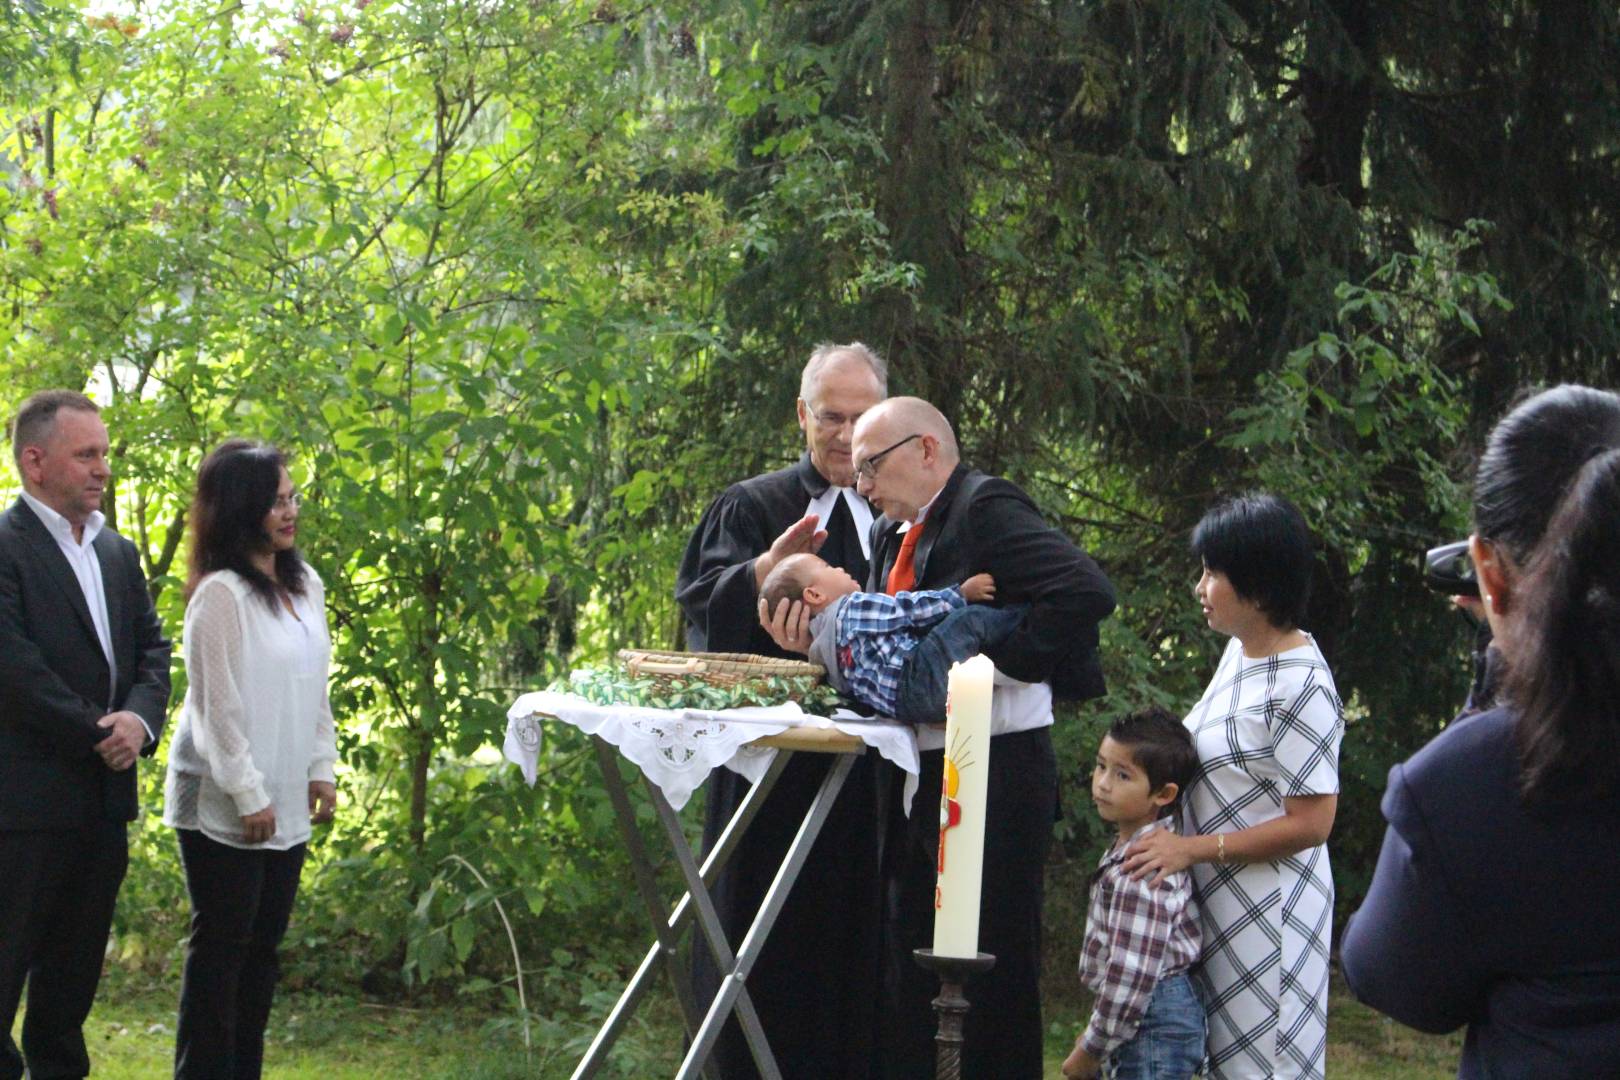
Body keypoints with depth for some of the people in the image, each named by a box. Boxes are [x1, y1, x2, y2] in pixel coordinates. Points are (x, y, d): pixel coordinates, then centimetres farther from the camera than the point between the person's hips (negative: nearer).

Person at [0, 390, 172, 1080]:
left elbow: (152, 647, 11)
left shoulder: (118, 553, 15)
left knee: (75, 966, 14)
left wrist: (139, 720, -8)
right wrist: (97, 732, -14)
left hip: (104, 797, 7)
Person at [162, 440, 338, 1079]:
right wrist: (249, 795, -14)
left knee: (263, 944, 10)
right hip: (224, 807, -8)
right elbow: (216, 703, -15)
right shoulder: (221, 594, -15)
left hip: (286, 804, 8)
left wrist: (322, 769, 12)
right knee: (221, 946, -3)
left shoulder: (305, 587, 10)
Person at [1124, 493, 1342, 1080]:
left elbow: (1310, 824, -19)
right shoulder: (1238, 650, 8)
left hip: (1269, 912, -9)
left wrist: (1195, 848, -18)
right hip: (1215, 900, 9)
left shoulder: (1300, 685, -19)